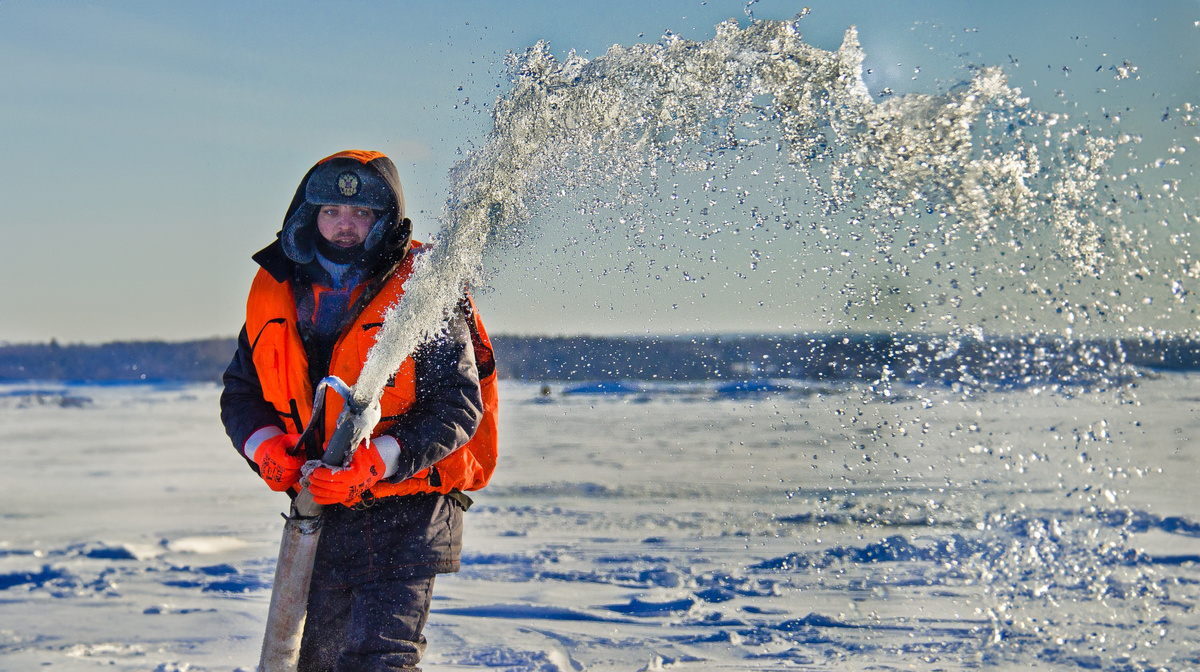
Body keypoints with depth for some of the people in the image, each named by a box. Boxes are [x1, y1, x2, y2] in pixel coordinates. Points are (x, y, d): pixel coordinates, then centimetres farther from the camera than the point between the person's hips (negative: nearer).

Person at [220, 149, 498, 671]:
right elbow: (241, 391, 13)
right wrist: (266, 446, -9)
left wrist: (376, 462, -26)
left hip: (407, 514, -6)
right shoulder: (277, 294, 6)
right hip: (319, 513, 6)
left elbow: (458, 407, -13)